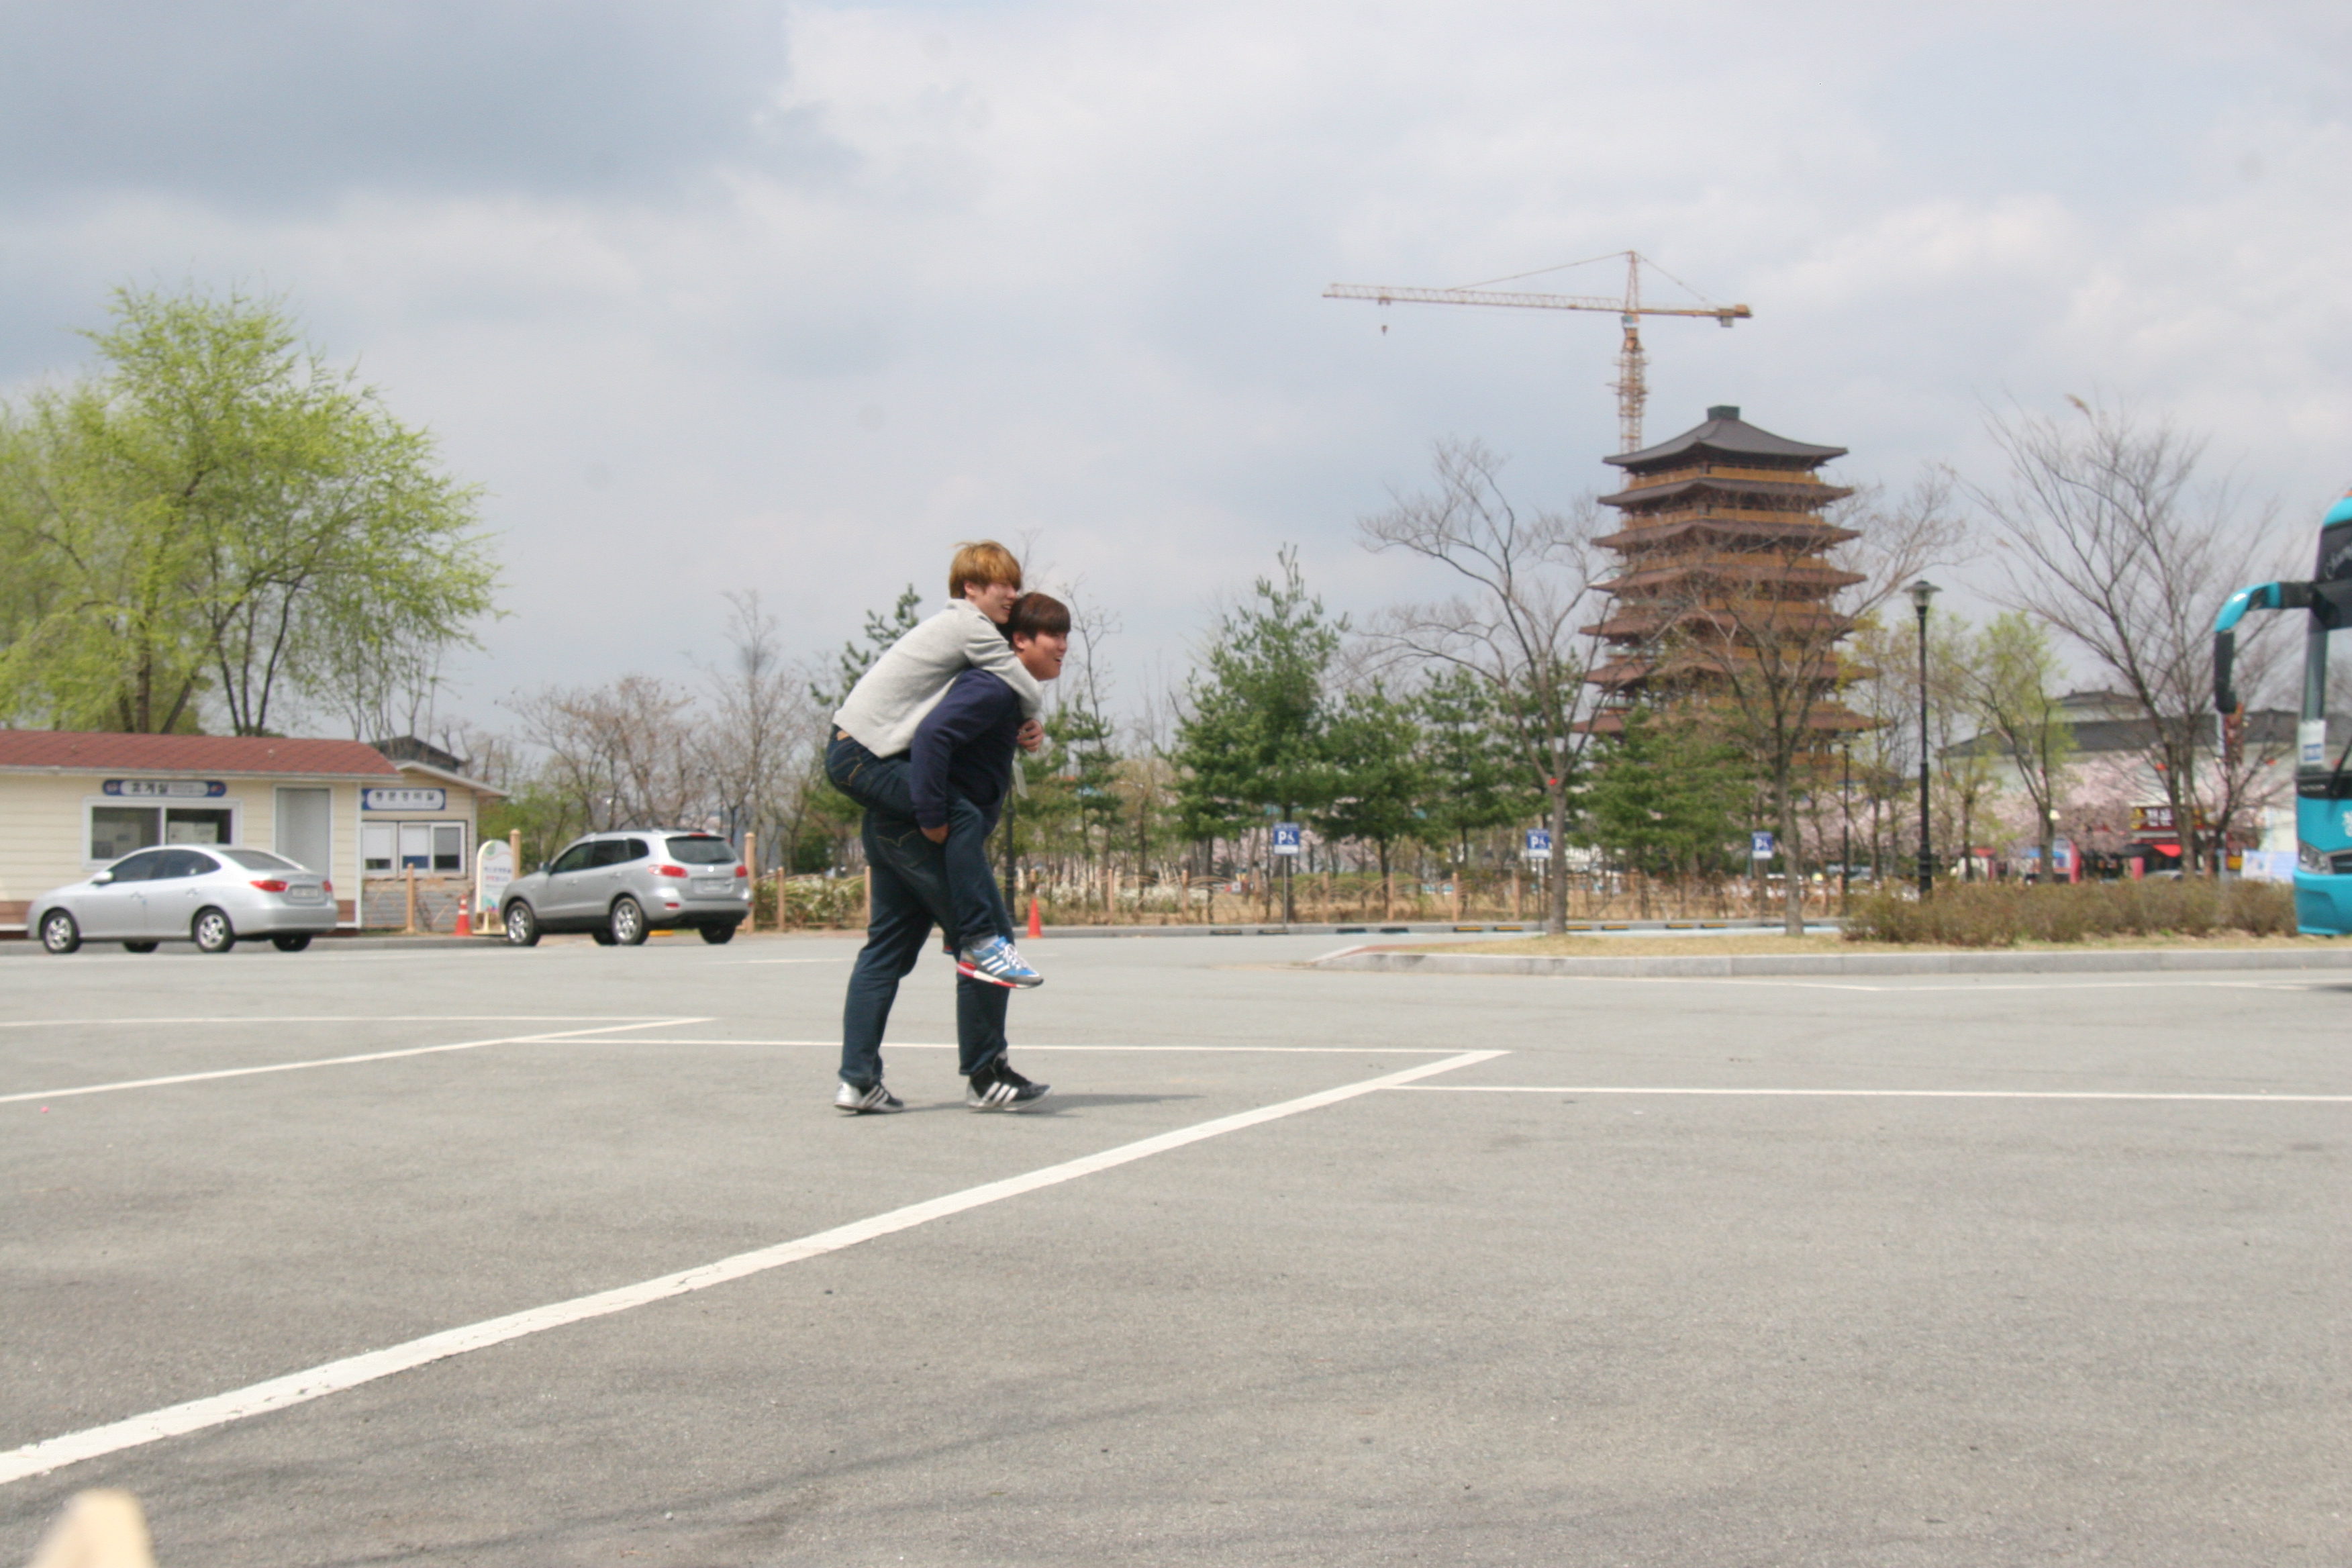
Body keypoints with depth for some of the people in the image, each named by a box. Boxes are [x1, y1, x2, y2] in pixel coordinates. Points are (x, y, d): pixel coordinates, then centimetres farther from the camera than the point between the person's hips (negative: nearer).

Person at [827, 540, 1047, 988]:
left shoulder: (955, 626, 20)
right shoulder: (972, 628, -10)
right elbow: (1030, 694, -12)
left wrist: (1025, 728, 3)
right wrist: (1030, 721, 10)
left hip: (854, 752, 11)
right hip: (862, 757, -11)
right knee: (962, 819, -21)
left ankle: (959, 934, 27)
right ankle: (980, 943, -22)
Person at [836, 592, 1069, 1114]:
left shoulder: (1003, 690, 19)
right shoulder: (994, 687, -13)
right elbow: (933, 734, -27)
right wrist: (934, 820, -26)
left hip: (889, 829, 11)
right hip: (919, 833, -11)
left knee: (886, 948, 9)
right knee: (989, 940, -3)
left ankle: (857, 1080, 9)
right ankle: (984, 1076, 5)